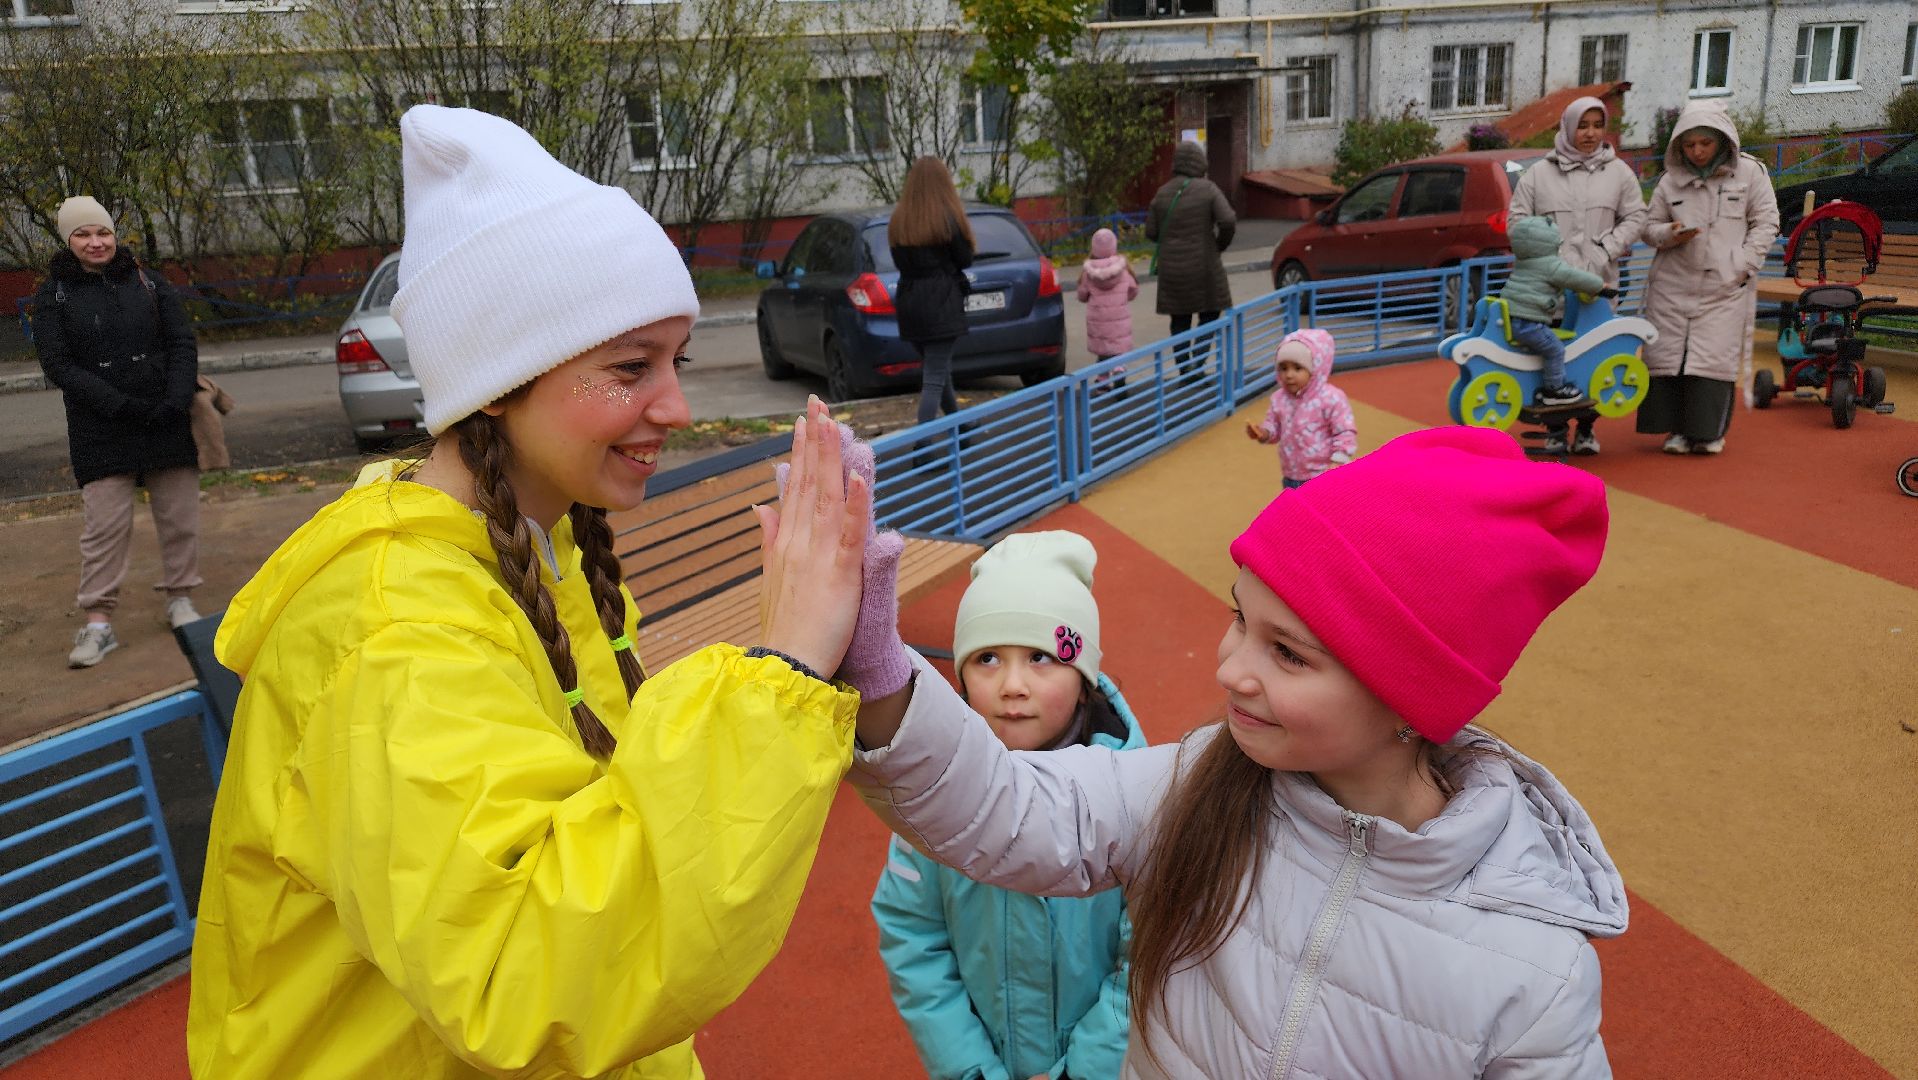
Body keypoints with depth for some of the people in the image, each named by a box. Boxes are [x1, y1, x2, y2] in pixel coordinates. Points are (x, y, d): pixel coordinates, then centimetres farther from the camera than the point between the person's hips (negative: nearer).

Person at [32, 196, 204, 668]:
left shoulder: (148, 282, 8)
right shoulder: (53, 296, 3)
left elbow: (183, 344, 5)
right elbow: (58, 365, -4)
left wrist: (176, 400, -10)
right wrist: (121, 405, -15)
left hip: (168, 425, 2)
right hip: (101, 432, -2)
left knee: (179, 517, 7)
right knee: (105, 525, -4)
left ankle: (180, 601, 22)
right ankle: (98, 622, 2)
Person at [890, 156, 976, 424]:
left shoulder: (898, 220, 4)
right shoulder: (947, 218, -12)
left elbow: (900, 262, 12)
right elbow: (965, 260, -5)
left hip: (910, 304, 6)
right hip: (942, 304, -6)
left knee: (938, 369, 20)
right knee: (934, 378, -4)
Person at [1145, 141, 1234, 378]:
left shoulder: (1162, 193, 2)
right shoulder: (1208, 189, -8)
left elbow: (1151, 232, 3)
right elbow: (1228, 221, -17)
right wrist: (1221, 243, 1)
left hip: (1172, 269, 3)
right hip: (1204, 266, -3)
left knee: (1180, 321, 11)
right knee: (1209, 314, 11)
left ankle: (1184, 369, 12)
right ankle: (1197, 362, -4)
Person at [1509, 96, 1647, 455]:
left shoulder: (1618, 172, 10)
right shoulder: (1539, 173, 7)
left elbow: (1635, 217, 9)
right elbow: (1518, 220, 4)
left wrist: (1607, 251, -5)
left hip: (1598, 281, 1)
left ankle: (1587, 428, 13)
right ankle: (1555, 429, 10)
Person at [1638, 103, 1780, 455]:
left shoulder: (1749, 172, 2)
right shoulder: (1670, 180, 6)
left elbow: (1766, 223, 3)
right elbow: (1651, 226, 12)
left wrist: (1743, 265, -7)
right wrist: (1671, 234, -10)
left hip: (1726, 285, -2)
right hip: (1674, 284, 2)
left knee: (1716, 356, -6)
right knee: (1668, 354, 1)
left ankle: (1710, 430, 5)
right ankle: (1676, 428, 12)